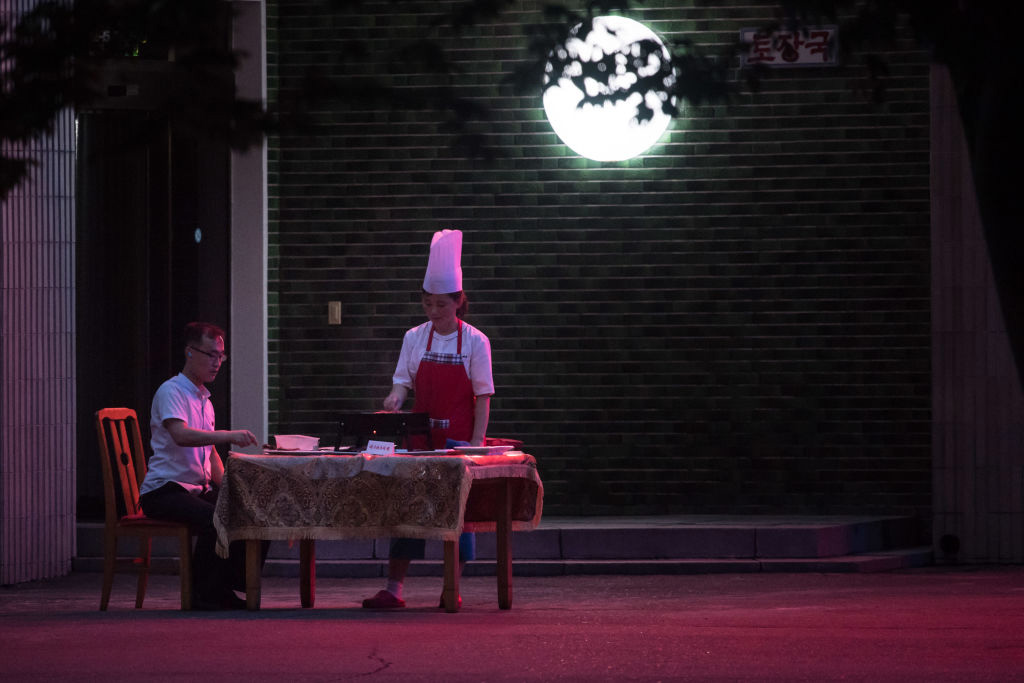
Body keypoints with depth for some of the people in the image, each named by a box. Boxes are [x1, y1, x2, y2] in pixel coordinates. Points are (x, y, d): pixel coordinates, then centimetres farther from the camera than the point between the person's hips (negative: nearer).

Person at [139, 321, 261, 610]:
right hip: (164, 491, -9)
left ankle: (226, 589, -3)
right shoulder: (171, 391, -9)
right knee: (215, 519, -34)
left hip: (199, 489, 9)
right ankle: (203, 594, -19)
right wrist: (228, 436, -37)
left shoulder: (204, 398, 20)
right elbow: (181, 435, -28)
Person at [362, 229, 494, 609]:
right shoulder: (415, 338, 5)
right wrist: (396, 396, -18)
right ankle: (393, 589, -3)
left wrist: (476, 441, -10)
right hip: (421, 436, 2)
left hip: (459, 440, -2)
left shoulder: (475, 342, -3)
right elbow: (404, 379, 6)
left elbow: (483, 395, -3)